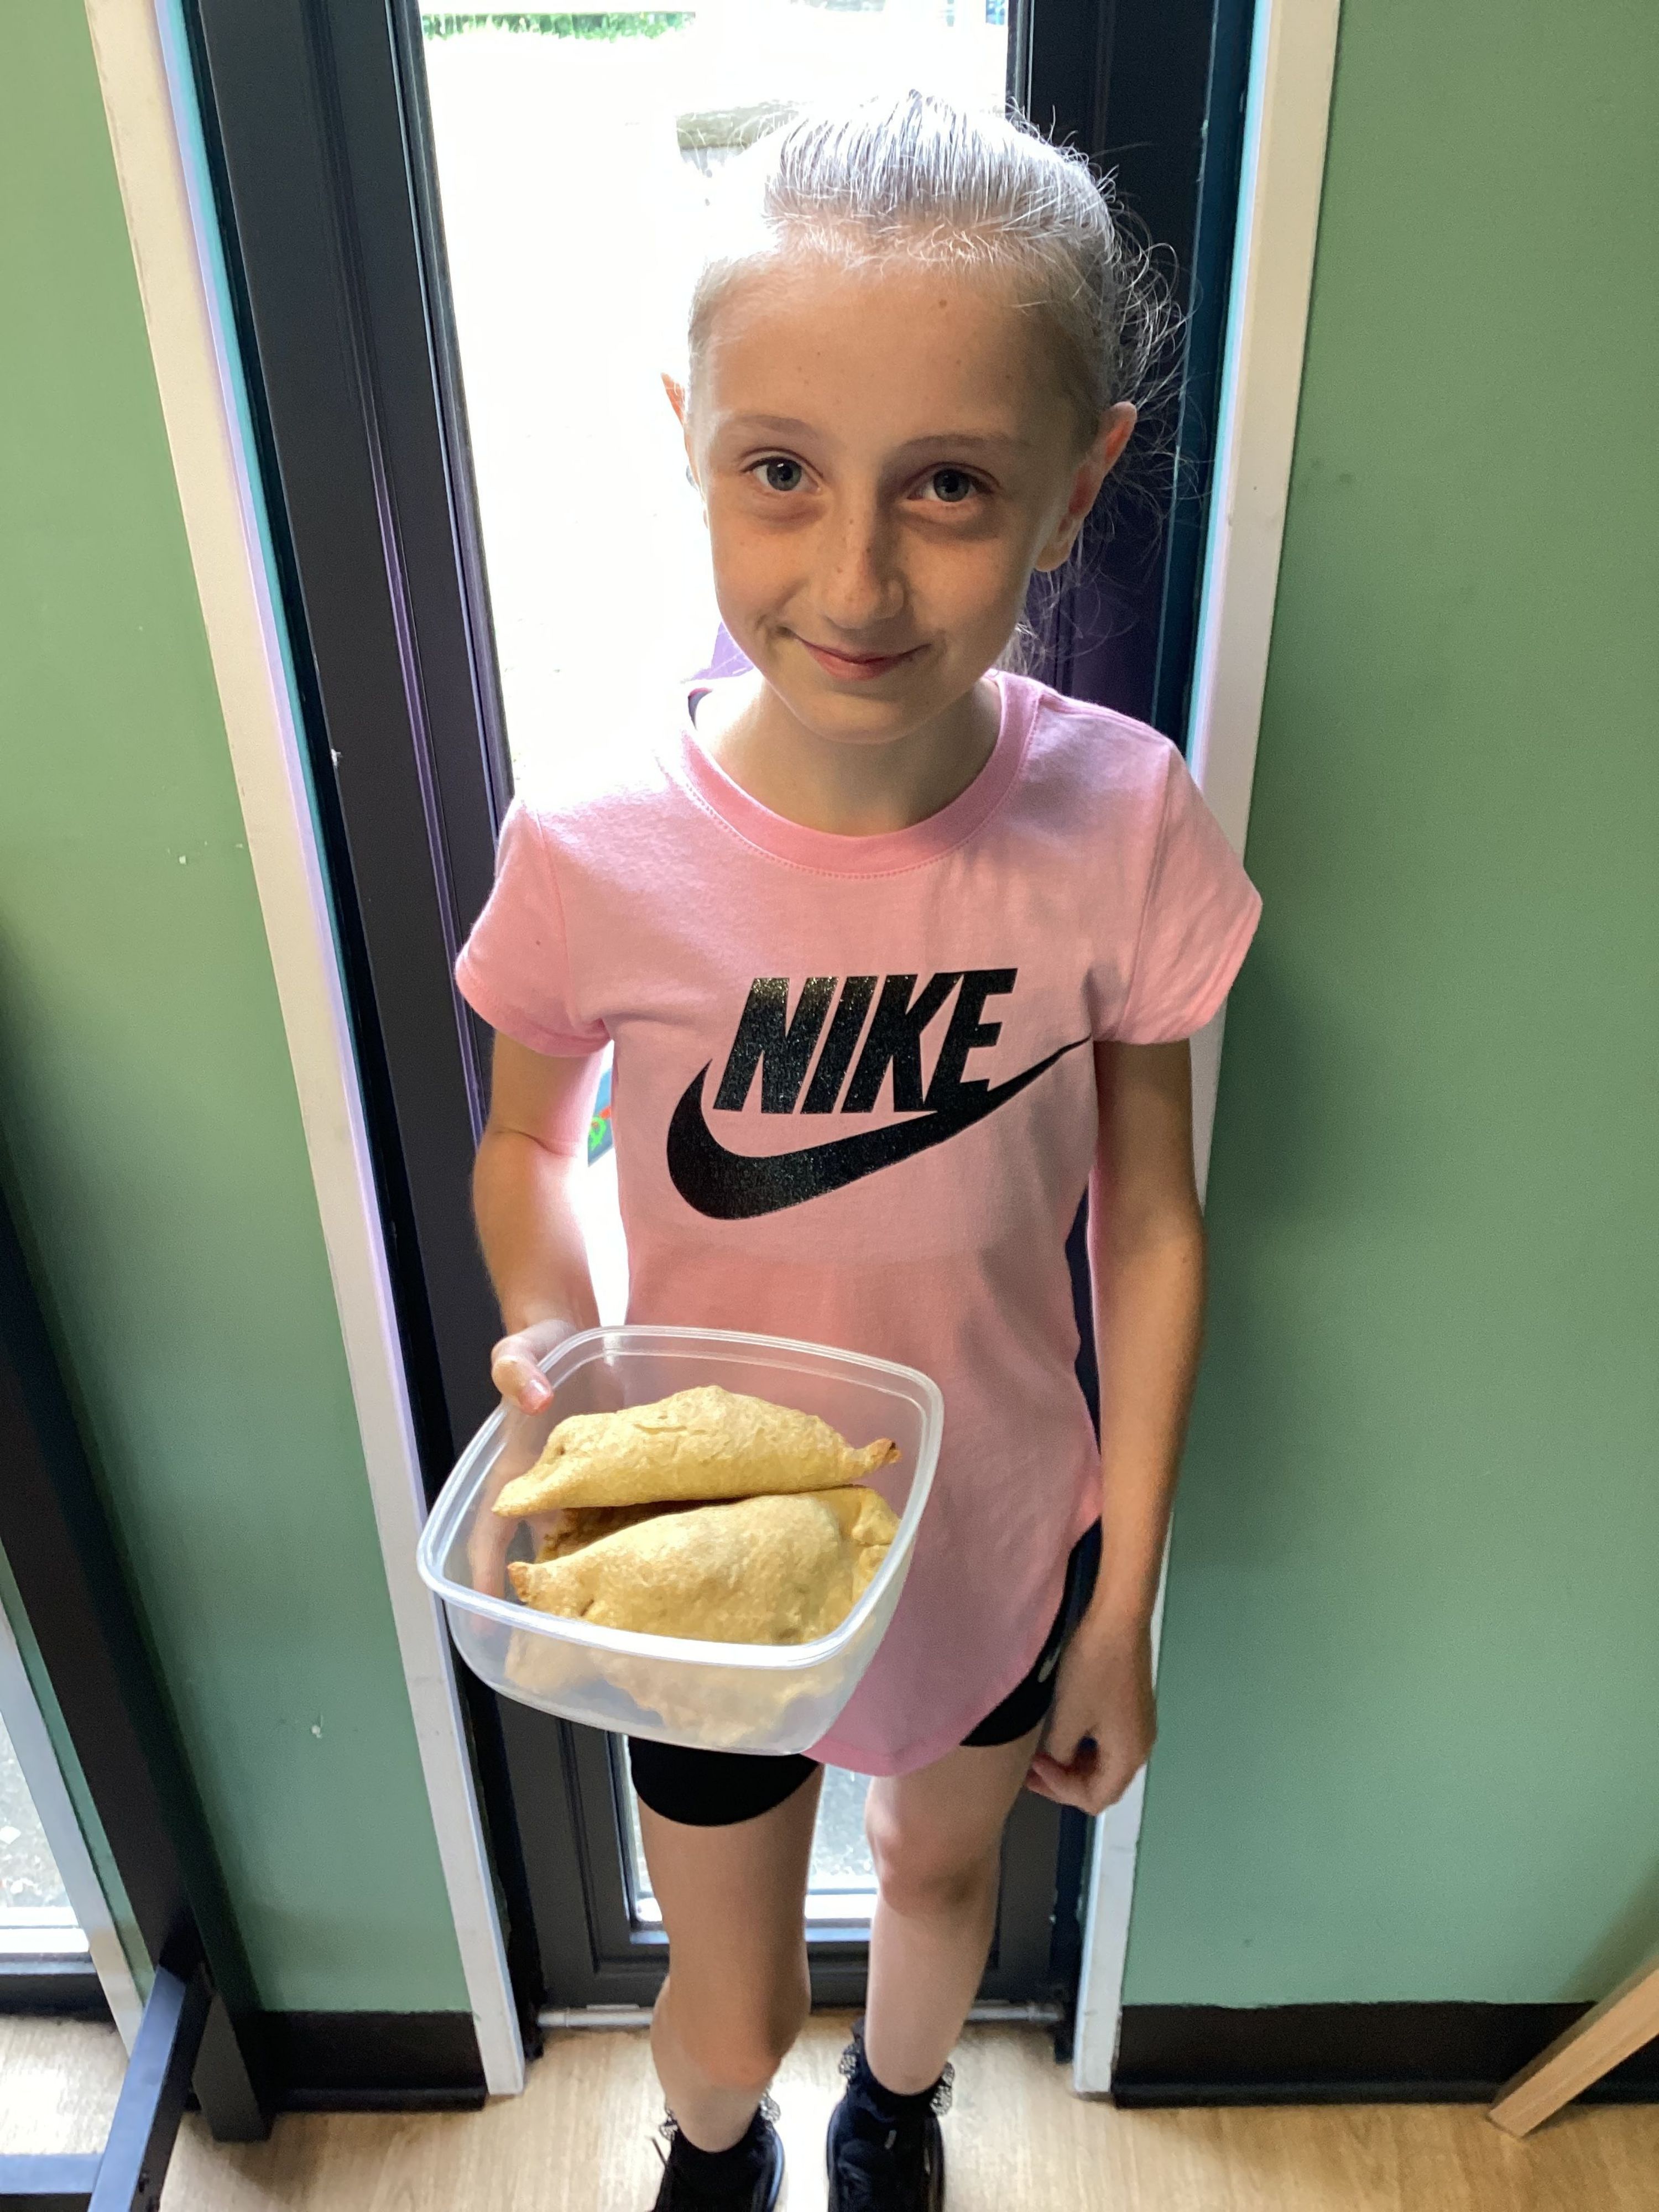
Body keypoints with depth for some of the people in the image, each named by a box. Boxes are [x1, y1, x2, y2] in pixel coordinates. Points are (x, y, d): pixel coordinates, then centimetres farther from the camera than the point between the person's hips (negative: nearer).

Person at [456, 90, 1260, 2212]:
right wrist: (546, 1337, -25)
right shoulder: (592, 844, -24)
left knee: (944, 1865, 30)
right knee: (731, 2008, 20)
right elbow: (526, 1142, -4)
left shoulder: (1121, 822, -22)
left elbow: (1149, 1218, -9)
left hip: (994, 1540, 1)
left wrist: (1126, 1607, -3)